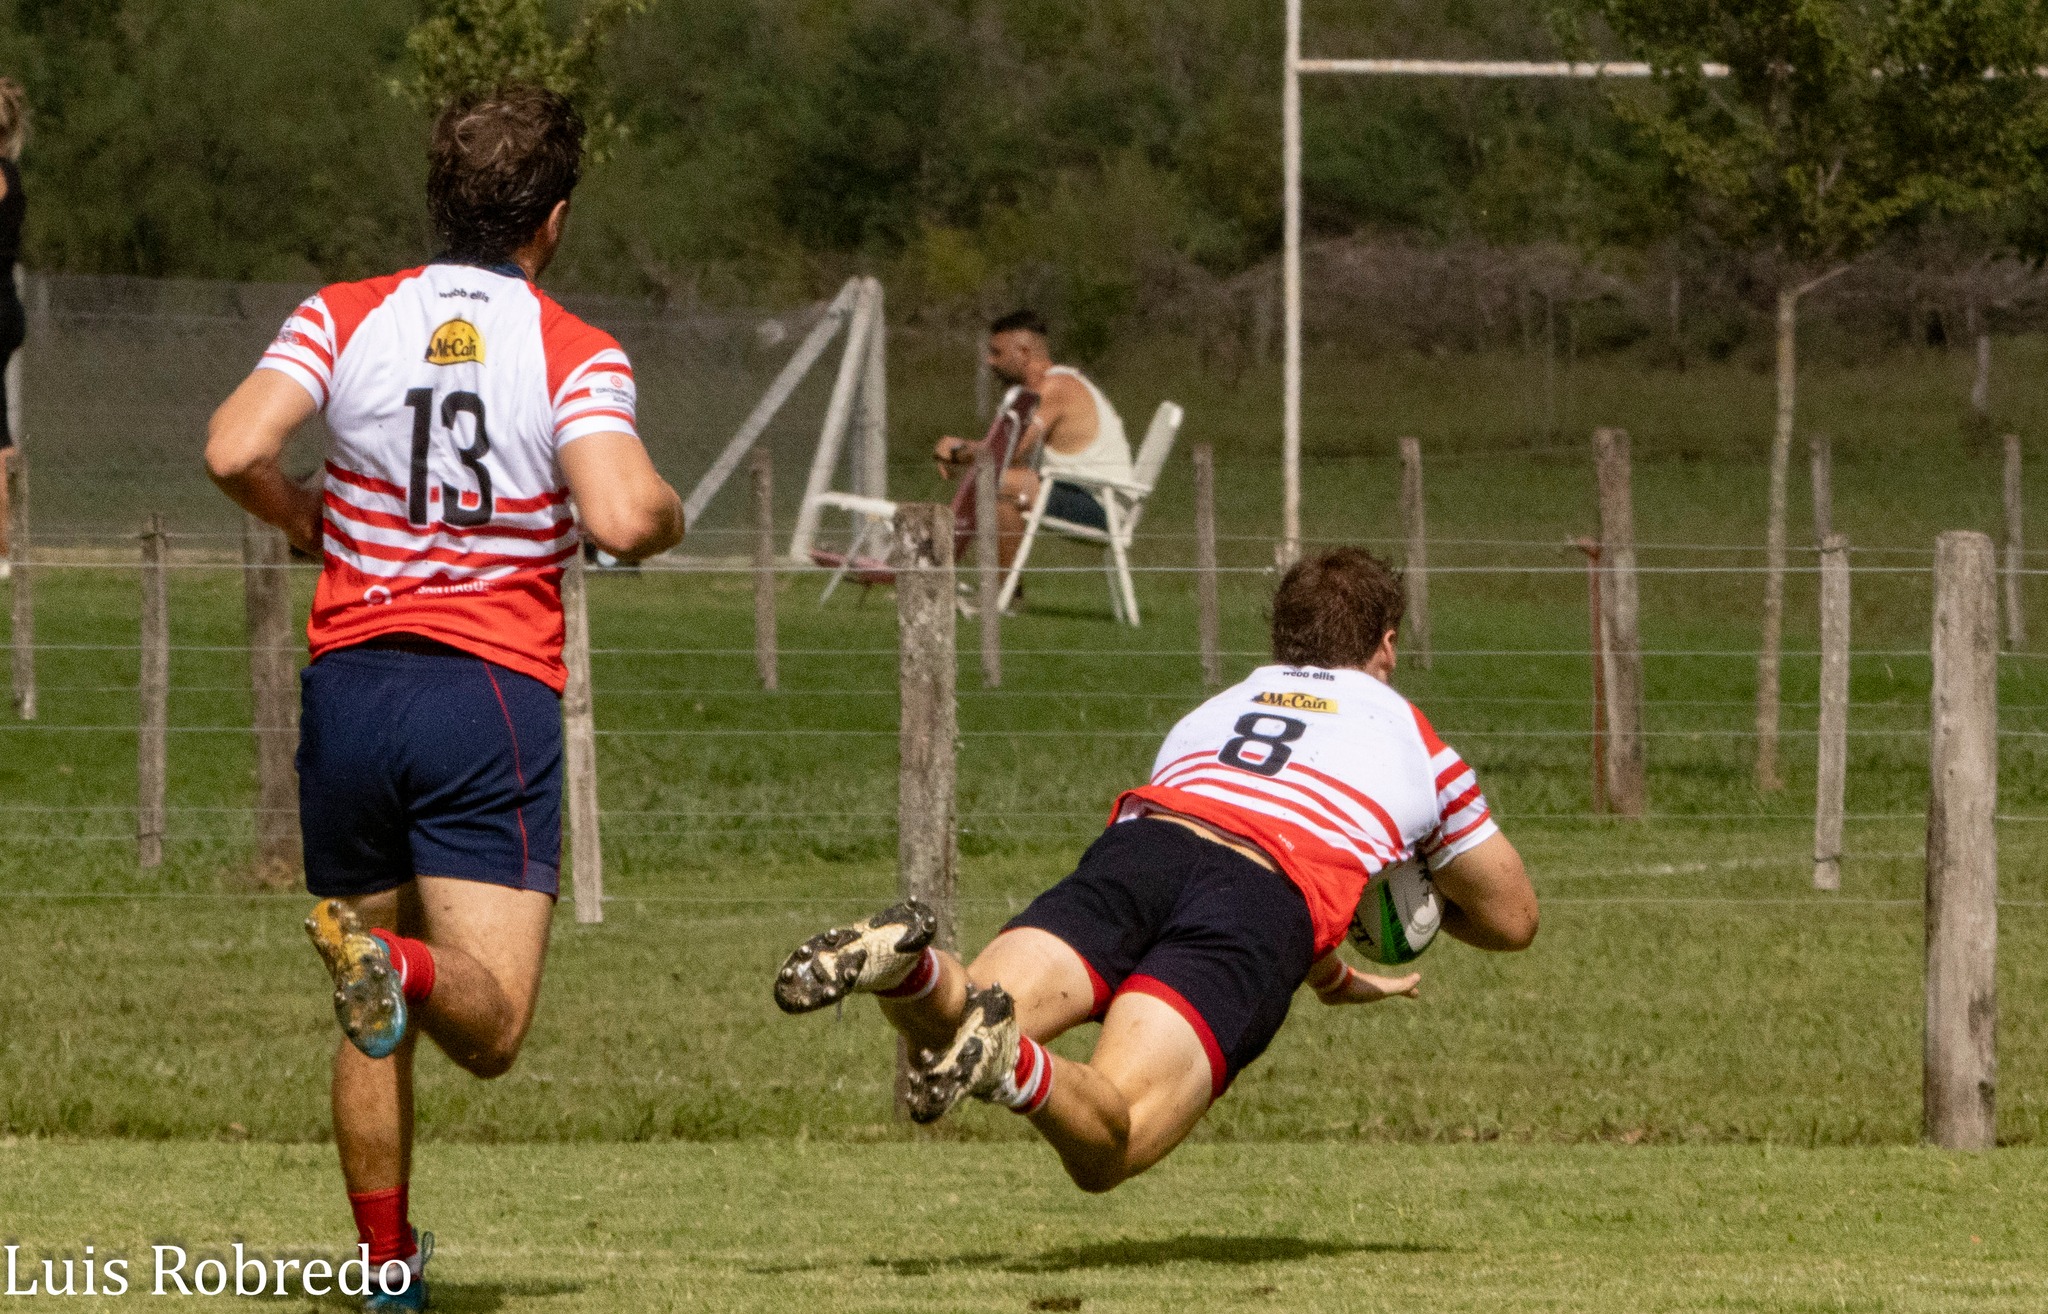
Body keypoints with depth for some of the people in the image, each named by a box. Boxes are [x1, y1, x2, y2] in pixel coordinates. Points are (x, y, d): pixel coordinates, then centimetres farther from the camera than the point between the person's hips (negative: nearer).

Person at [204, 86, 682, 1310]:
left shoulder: (344, 318, 4)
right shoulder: (577, 353, -4)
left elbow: (237, 451, -10)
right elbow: (621, 519, -18)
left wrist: (308, 520, 10)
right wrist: (669, 512, 5)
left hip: (350, 682, 3)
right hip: (495, 696, -3)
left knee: (373, 1027, 18)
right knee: (490, 1023, -7)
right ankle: (400, 968, -39)